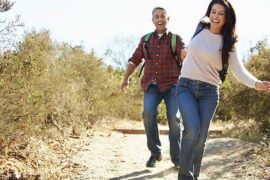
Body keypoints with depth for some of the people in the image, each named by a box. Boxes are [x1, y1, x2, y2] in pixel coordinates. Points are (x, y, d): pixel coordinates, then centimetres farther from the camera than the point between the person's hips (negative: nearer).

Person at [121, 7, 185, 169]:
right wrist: (126, 78, 5)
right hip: (152, 85, 2)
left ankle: (176, 158, 0)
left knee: (173, 118, -15)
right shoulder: (146, 39, 12)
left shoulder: (175, 39, 3)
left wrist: (186, 53, -42)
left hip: (171, 85, -1)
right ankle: (155, 153, -9)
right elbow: (135, 60, 16)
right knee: (149, 113, -23)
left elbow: (184, 52, -18)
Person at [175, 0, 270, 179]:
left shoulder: (228, 43, 0)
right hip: (186, 86, 0)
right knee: (192, 128, -21)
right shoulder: (200, 29, 4)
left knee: (201, 137, -2)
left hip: (209, 92, 0)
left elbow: (239, 70, -11)